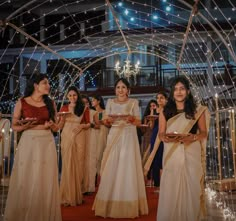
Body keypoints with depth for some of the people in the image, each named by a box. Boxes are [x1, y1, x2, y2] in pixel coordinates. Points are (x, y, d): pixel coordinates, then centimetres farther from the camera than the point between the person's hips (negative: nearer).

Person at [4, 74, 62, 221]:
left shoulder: (50, 103, 8)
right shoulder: (22, 102, 1)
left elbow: (56, 127, 12)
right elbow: (14, 126, 4)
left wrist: (52, 125, -9)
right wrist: (25, 125, -15)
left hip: (47, 143, 2)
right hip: (28, 143, -2)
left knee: (45, 181, 3)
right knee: (26, 180, 1)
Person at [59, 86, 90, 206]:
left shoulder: (83, 108, 8)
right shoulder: (64, 108, 9)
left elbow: (88, 124, 8)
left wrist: (82, 125, -11)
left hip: (79, 137, 0)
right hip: (67, 136, 0)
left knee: (78, 165, 2)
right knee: (67, 165, -2)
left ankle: (77, 195, 12)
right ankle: (67, 196, 5)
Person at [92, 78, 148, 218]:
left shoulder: (133, 102, 4)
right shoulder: (110, 102, 10)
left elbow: (139, 122, 2)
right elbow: (106, 121, 8)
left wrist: (131, 118, -17)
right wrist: (108, 120, -14)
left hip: (129, 138, -2)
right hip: (114, 137, 2)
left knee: (128, 170, -4)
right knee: (111, 170, -1)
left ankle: (129, 206, 5)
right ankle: (110, 205, 9)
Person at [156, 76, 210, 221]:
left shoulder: (197, 110, 6)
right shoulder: (165, 112, 10)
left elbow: (204, 133, 6)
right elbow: (161, 134, 9)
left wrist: (193, 137, -15)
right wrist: (166, 137, -14)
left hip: (191, 155, -1)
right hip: (172, 156, 1)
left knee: (191, 187, 0)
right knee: (171, 189, -1)